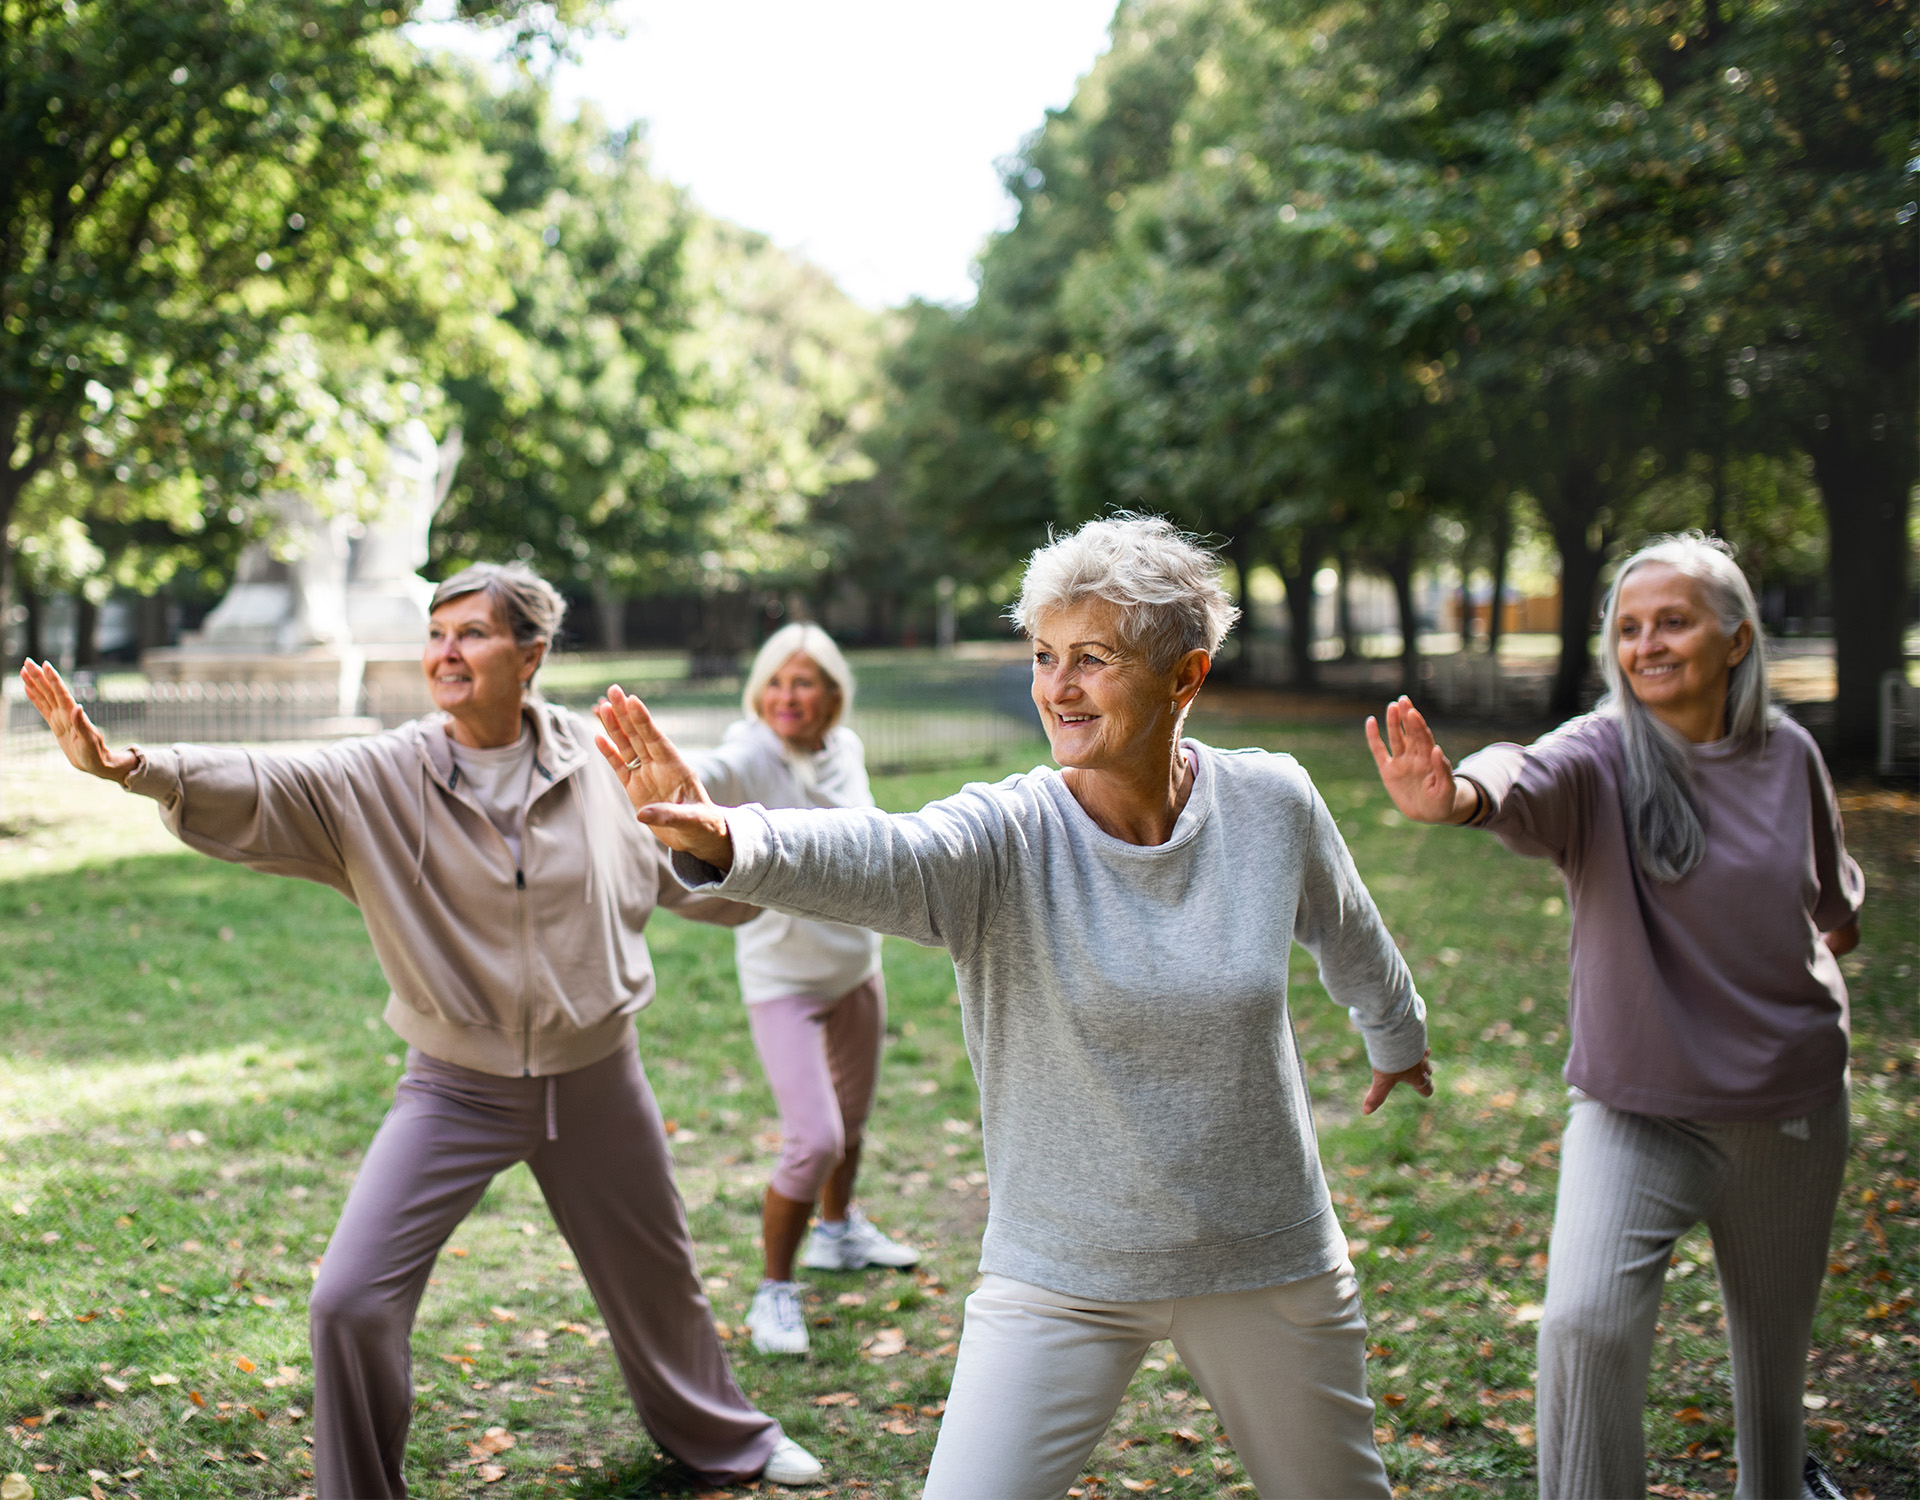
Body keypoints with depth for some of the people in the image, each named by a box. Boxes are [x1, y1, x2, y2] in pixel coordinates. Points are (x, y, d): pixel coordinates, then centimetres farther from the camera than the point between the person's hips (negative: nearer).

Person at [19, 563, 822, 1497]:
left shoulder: (595, 762, -8)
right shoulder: (378, 780, -13)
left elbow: (675, 867, 9)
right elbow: (251, 790, -28)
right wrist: (129, 765, -47)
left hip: (595, 1079, 1)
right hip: (456, 1092, -1)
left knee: (656, 1281, 20)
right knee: (349, 1303, -12)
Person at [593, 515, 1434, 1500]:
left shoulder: (1273, 804, -9)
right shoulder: (1007, 837, -18)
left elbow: (1347, 935, 13)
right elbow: (872, 857, -39)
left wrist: (1397, 1035, 32)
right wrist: (721, 838, -60)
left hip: (1270, 1268, 2)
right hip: (1060, 1277, -2)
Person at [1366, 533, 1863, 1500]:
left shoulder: (1788, 758, -3)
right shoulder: (1601, 757, -15)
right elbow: (1527, 781, -41)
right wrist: (1456, 794, -61)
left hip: (1790, 1107, 3)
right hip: (1636, 1109, -3)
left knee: (1775, 1338, 20)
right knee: (1586, 1322, -23)